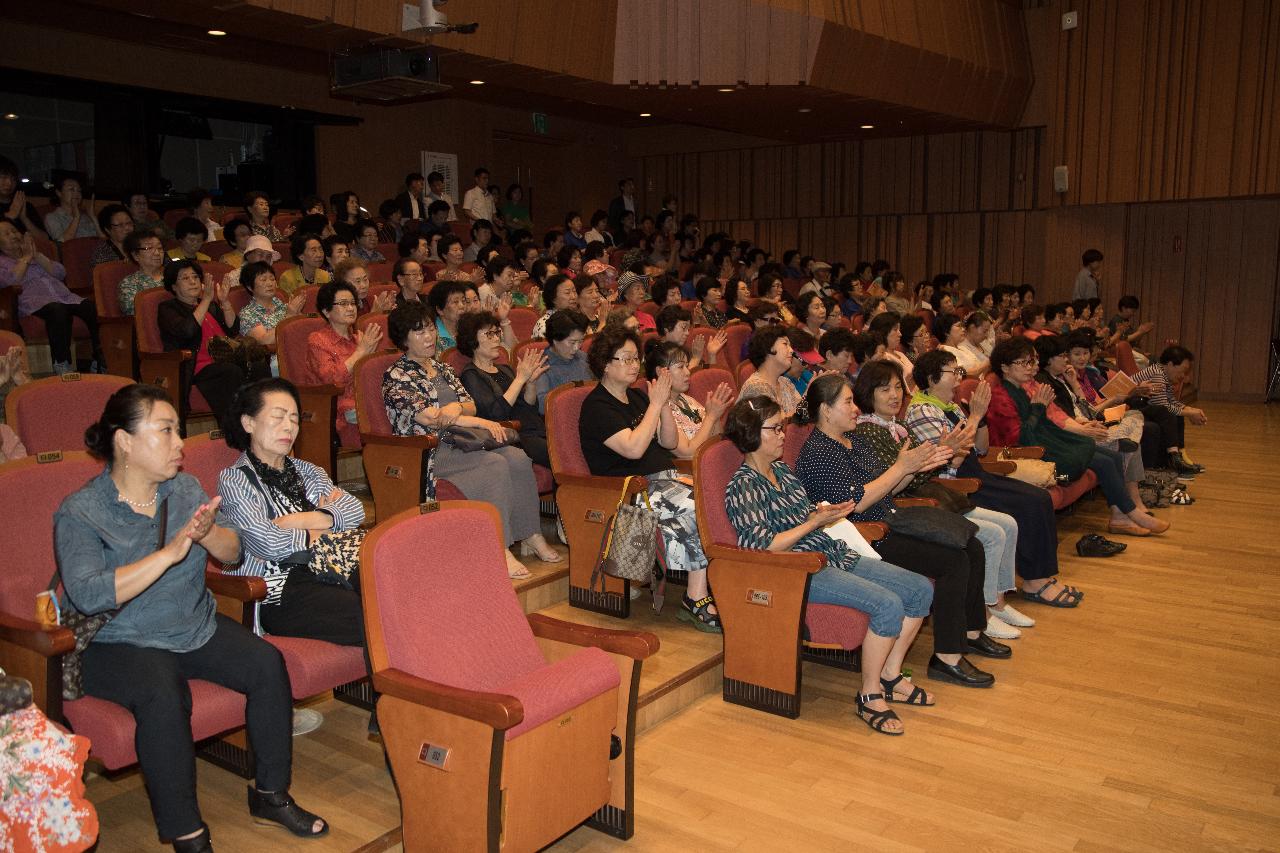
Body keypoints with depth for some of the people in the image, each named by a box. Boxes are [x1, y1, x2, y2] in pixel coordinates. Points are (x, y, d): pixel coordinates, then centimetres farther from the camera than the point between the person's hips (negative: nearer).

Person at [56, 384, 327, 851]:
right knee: (163, 693, -34)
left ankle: (270, 792, 0)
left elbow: (233, 553, 4)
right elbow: (87, 595, -25)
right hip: (117, 642, -5)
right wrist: (169, 553, -30)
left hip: (195, 626, 5)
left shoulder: (186, 488, 5)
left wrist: (208, 535, -20)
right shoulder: (79, 513, -11)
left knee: (266, 662, -18)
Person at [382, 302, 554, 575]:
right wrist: (480, 422, -15)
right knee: (495, 465, -31)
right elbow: (427, 417, -13)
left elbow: (471, 406, 14)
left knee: (517, 458, -21)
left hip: (457, 442, 7)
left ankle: (531, 537, -16)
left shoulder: (442, 368, 22)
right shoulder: (396, 376, -2)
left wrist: (457, 407, -12)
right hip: (427, 453, -7)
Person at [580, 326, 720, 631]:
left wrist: (664, 404, -2)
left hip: (666, 478, 8)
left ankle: (698, 598, -24)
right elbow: (633, 448, -20)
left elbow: (670, 442, 13)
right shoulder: (596, 406, -6)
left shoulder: (637, 397, 20)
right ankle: (697, 601, -20)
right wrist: (655, 404, -15)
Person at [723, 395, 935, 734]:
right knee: (888, 605, -26)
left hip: (832, 554, 10)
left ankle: (890, 675, 13)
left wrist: (828, 513, 6)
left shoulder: (780, 470, 16)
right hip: (799, 571, -10)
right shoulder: (743, 486, -12)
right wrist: (815, 521, -15)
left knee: (921, 589, 2)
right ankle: (869, 695, -8)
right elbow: (764, 546, -20)